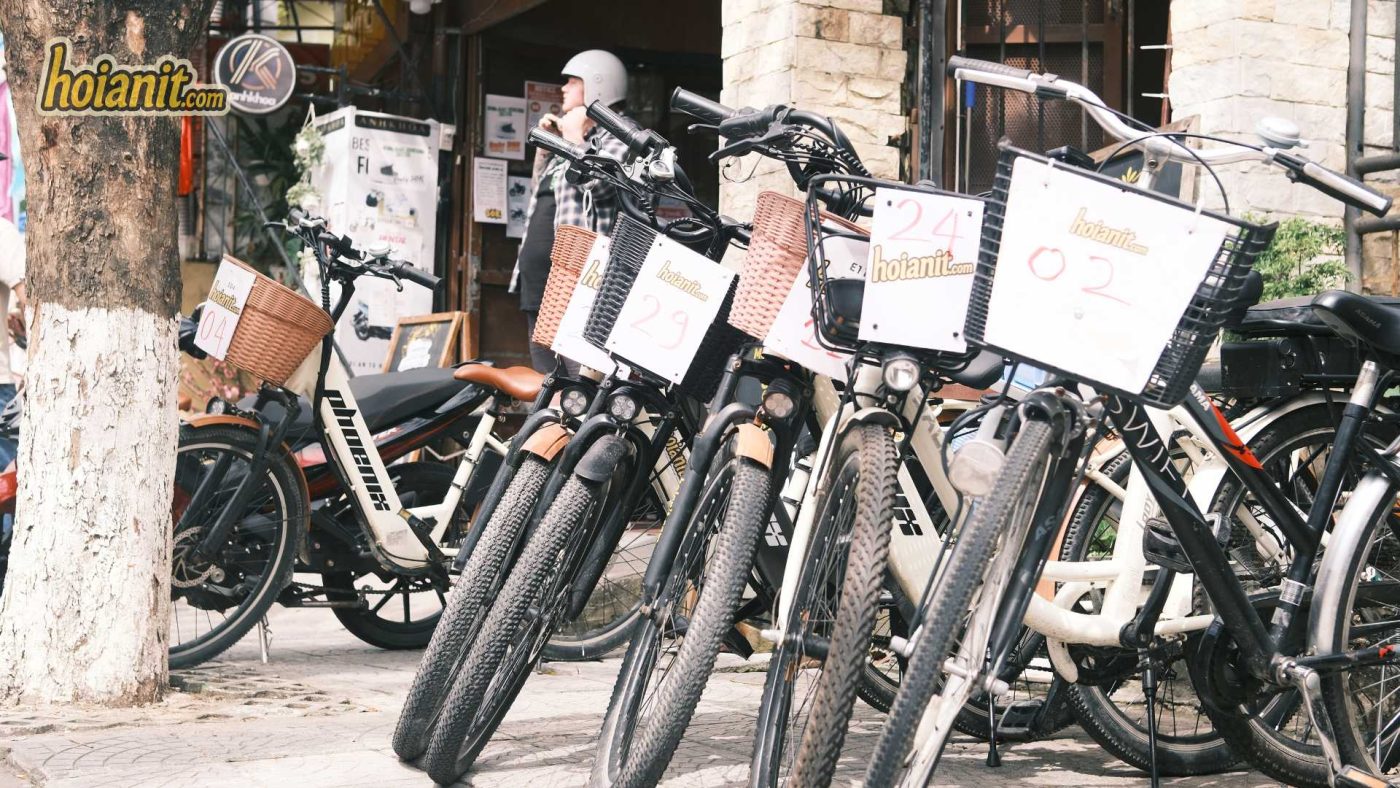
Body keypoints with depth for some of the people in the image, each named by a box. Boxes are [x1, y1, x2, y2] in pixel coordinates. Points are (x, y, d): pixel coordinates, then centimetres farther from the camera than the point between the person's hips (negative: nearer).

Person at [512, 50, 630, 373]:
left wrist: (574, 134, -5)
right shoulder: (570, 141, 24)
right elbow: (540, 185, 36)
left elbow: (594, 182, -19)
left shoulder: (618, 137, -3)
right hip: (539, 285, 10)